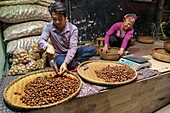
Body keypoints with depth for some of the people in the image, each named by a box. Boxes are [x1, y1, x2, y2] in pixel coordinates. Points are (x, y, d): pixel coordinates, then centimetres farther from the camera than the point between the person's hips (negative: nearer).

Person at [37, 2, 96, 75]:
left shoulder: (73, 29, -17)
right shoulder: (49, 27, -13)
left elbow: (73, 48, -24)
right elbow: (40, 41, -22)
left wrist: (65, 63, -40)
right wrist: (48, 46, -48)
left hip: (71, 53, 1)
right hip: (59, 55, -1)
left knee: (92, 49, -21)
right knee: (60, 61, -39)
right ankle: (79, 63, -18)